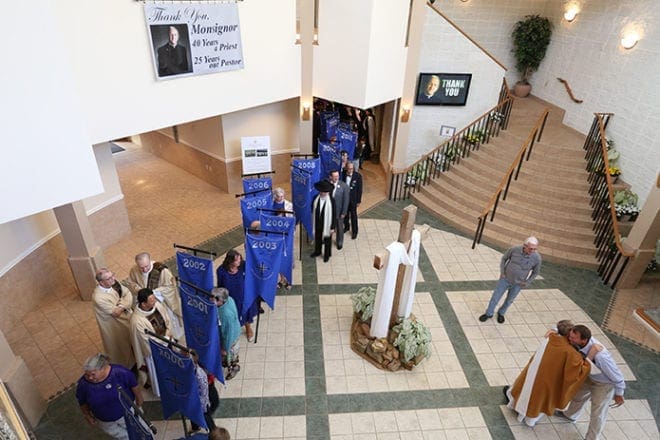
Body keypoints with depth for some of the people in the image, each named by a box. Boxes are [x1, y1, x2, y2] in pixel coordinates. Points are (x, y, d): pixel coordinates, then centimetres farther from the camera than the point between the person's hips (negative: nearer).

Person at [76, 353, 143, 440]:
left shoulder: (119, 372, -31)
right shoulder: (82, 384, -24)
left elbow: (134, 385, -14)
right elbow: (82, 403, -3)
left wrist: (139, 400, -1)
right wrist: (87, 416, 9)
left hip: (127, 413, -2)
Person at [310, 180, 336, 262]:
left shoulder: (331, 201, -23)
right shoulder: (316, 199, -11)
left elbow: (334, 215, -17)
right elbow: (313, 210, 5)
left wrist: (332, 227, -14)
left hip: (327, 225, -4)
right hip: (317, 224, 4)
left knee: (327, 240, 16)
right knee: (317, 238, 24)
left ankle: (327, 255, 39)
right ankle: (317, 252, 49)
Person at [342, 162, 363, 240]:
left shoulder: (358, 176, -15)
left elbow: (359, 189, -9)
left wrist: (359, 201, -7)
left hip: (353, 199, -3)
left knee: (353, 215, 8)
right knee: (345, 214, 19)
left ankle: (354, 231, 23)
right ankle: (346, 227, 41)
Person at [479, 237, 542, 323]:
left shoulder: (537, 258, -21)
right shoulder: (515, 249, -22)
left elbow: (535, 272, -1)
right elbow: (504, 258, -2)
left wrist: (527, 283, -4)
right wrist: (502, 272, -6)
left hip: (518, 284, 0)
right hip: (505, 279, 0)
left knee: (509, 300, 20)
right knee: (495, 297, 9)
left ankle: (501, 313, 47)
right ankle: (489, 313, 32)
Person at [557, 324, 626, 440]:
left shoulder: (600, 356, -46)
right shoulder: (581, 339, -29)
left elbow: (616, 375, -27)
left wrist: (619, 394, -11)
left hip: (604, 384, -7)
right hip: (590, 376, 7)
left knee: (597, 414, 10)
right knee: (578, 395, 28)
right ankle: (570, 415, 57)